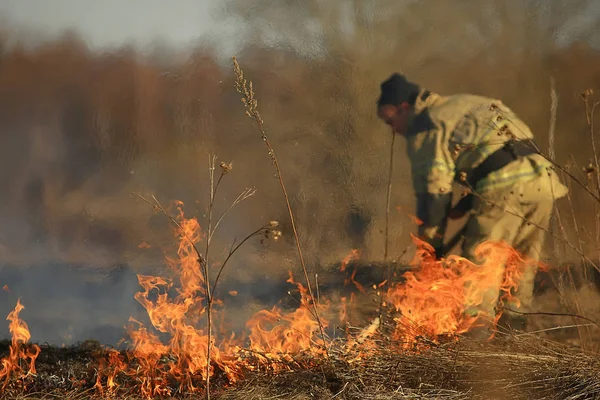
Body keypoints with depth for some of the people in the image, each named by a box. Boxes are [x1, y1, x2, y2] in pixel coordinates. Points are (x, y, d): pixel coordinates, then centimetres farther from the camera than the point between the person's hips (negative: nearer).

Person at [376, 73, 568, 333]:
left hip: (505, 189, -8)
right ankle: (515, 325, 25)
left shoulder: (424, 128, 4)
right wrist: (466, 205, 26)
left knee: (478, 260, -1)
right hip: (543, 180, 8)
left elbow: (433, 187, -1)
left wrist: (431, 244, 7)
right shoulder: (464, 104, 30)